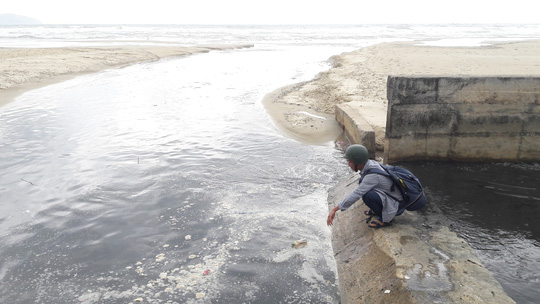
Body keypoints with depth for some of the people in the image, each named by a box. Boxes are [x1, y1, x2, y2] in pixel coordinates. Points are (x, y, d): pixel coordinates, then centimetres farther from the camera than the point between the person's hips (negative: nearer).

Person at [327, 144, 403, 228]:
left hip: (393, 204, -9)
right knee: (361, 181, 5)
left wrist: (335, 209, -35)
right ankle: (378, 210, 11)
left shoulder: (373, 175, -31)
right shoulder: (370, 163, -4)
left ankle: (385, 218, -8)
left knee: (367, 196, -32)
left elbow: (356, 195, -36)